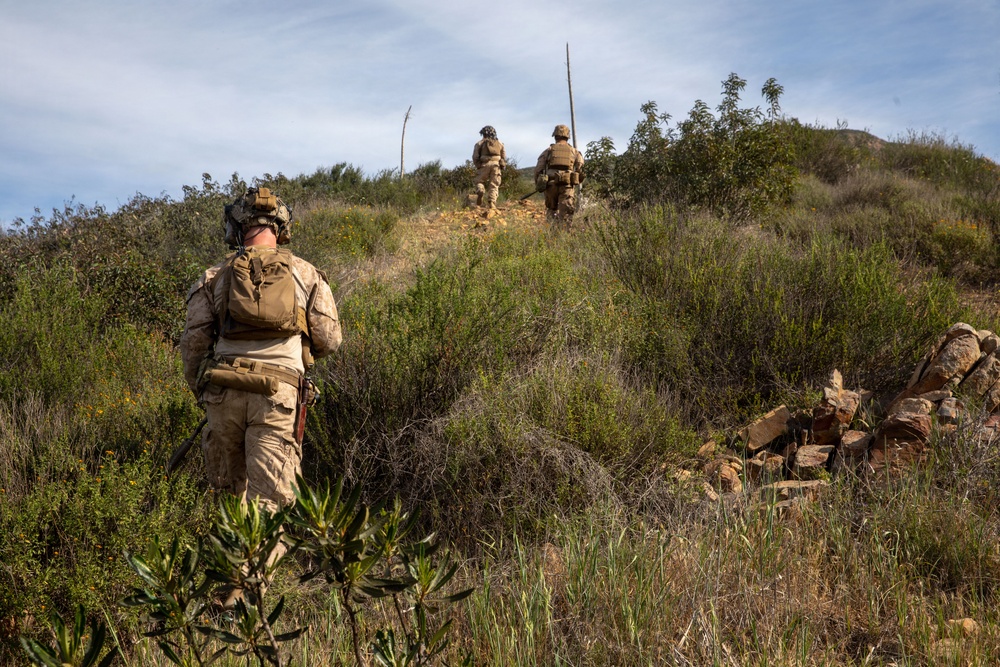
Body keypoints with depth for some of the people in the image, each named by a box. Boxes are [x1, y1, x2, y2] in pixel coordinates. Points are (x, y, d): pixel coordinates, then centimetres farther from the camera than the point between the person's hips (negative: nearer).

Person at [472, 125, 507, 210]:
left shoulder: (480, 143, 8)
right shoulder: (499, 144, 18)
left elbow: (475, 157, 1)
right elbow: (504, 157, 12)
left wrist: (477, 166, 14)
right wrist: (502, 168, 19)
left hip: (484, 165, -2)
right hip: (496, 165, 2)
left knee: (480, 181, 14)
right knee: (494, 185, 2)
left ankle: (480, 191, -17)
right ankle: (491, 203, -12)